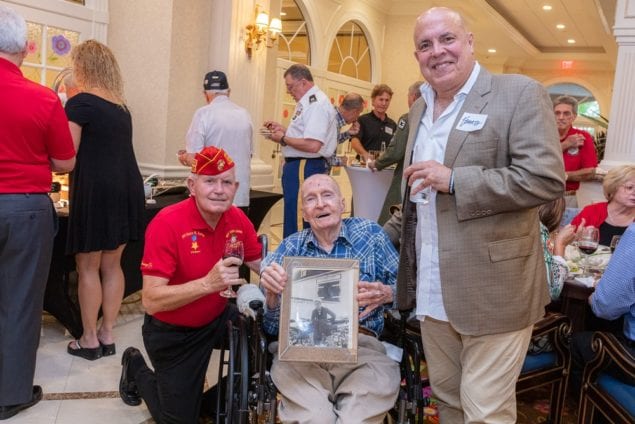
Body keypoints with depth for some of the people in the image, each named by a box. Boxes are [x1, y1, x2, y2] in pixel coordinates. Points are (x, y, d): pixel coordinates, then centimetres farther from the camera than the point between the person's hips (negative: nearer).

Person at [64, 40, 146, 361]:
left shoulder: (81, 102, -7)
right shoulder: (120, 106, 15)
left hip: (95, 190, -7)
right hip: (127, 187, 7)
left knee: (88, 267, 4)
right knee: (112, 265, 12)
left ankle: (89, 340, 12)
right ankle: (107, 335, 20)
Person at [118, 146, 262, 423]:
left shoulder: (237, 219, -11)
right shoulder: (167, 224, -27)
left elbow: (260, 265, 3)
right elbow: (151, 301, -30)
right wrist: (208, 283, -43)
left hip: (218, 319, 5)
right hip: (173, 333, -4)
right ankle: (136, 369, 34)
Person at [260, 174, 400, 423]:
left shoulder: (370, 234, 13)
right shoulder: (290, 247, 15)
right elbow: (272, 327, 9)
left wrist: (386, 294, -11)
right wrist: (271, 291, -12)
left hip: (361, 345, 0)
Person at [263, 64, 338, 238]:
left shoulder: (317, 104, -17)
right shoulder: (307, 102, 15)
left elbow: (312, 145, -26)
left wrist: (283, 138, -14)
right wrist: (282, 129, 12)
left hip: (305, 169, -11)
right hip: (297, 166, 11)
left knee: (295, 223, -6)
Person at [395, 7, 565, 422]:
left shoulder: (520, 93, -9)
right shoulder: (420, 107, 13)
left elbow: (546, 178, -19)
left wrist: (452, 180, -20)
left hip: (493, 290, -6)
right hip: (433, 290, 7)